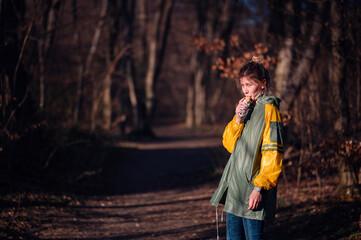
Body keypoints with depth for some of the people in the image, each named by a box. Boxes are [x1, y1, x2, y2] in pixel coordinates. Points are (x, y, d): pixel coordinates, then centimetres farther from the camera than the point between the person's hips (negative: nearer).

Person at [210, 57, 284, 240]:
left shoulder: (269, 110, -10)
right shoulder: (246, 107, 15)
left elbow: (272, 153, -16)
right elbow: (229, 144, 11)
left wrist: (259, 187, -21)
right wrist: (238, 119, -5)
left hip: (252, 187, -8)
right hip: (235, 184, 8)